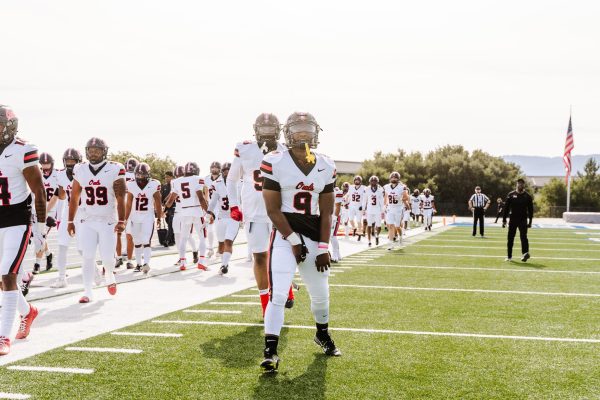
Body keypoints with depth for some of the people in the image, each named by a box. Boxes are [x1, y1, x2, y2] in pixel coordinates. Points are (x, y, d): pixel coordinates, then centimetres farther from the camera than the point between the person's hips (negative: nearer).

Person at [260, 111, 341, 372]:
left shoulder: (326, 167, 4)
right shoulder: (275, 163, -10)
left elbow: (326, 212, 6)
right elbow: (273, 209, -10)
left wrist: (323, 247, 0)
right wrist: (294, 241, -11)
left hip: (314, 235, 5)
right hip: (285, 233, -5)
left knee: (321, 293, 16)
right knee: (278, 294, -14)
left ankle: (322, 334, 42)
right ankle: (270, 351, -9)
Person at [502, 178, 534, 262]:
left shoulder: (527, 196, 5)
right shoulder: (511, 195, 4)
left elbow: (530, 210, 7)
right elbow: (506, 208, 3)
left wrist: (530, 221, 2)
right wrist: (504, 220, -1)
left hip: (523, 220, -1)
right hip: (513, 220, 1)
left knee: (523, 237, -15)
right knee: (510, 238, 5)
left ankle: (525, 253, -29)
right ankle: (509, 256, 14)